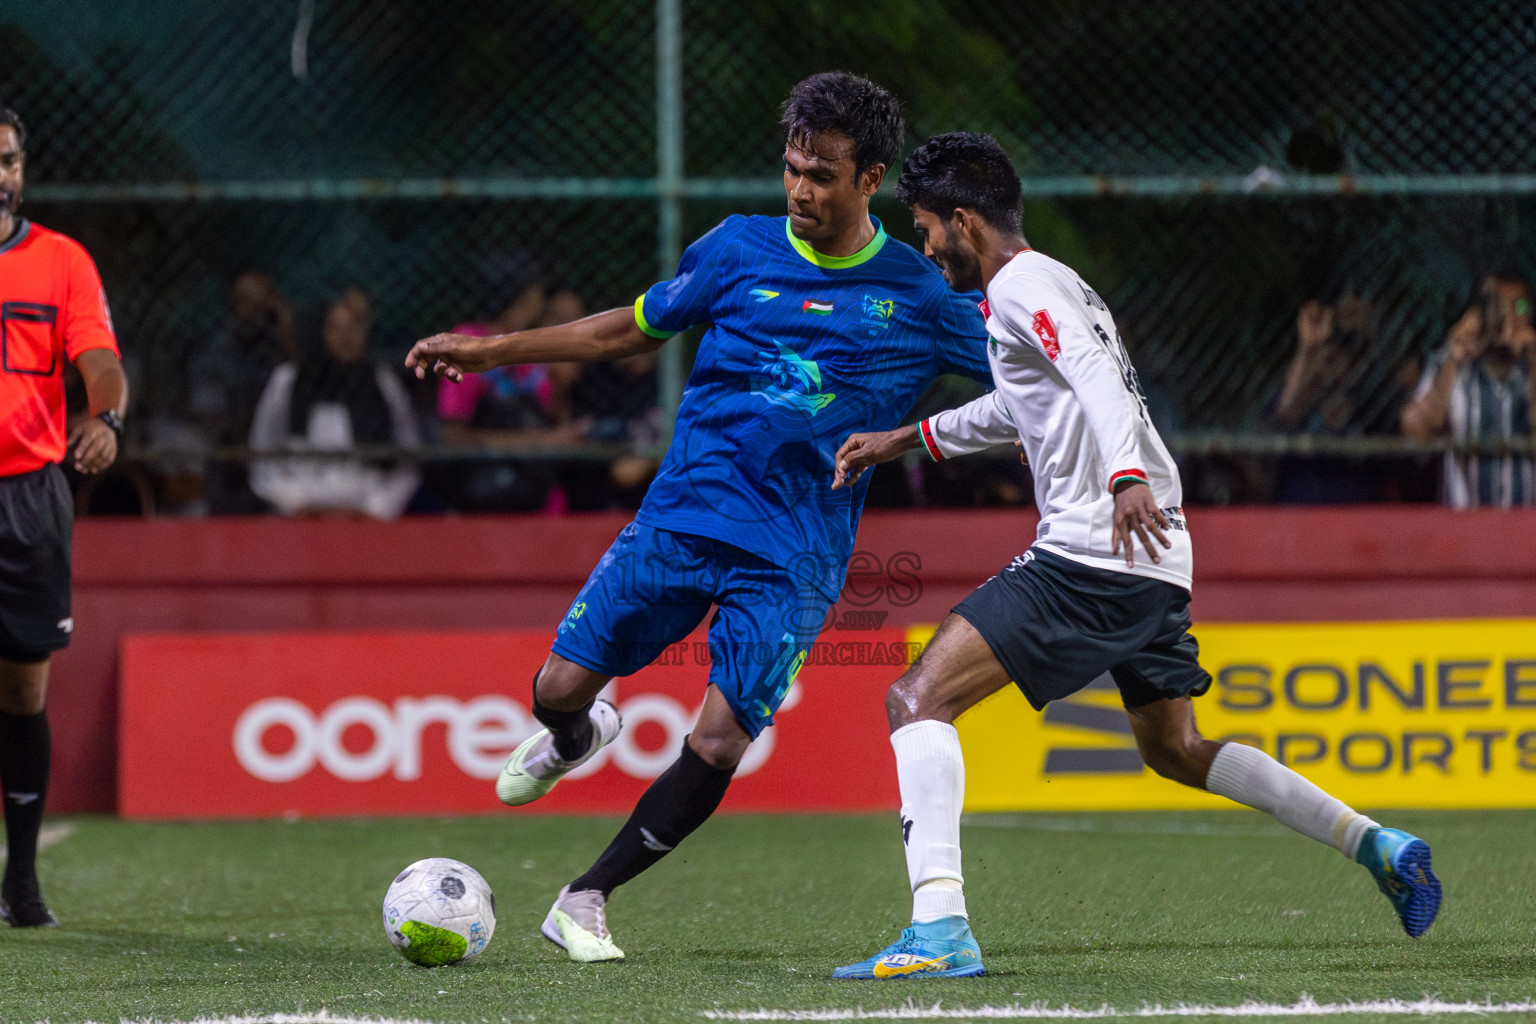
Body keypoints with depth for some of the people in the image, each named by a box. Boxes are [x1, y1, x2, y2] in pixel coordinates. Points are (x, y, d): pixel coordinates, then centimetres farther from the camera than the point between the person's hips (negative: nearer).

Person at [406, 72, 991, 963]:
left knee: (719, 745, -15)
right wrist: (492, 350, 14)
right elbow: (634, 329, 16)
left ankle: (587, 901, 2)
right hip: (682, 515, 2)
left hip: (794, 557, -2)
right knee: (562, 685, -5)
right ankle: (574, 741, 35)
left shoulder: (918, 295, 0)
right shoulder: (741, 249, 4)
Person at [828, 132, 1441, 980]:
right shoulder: (1055, 286, 24)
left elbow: (1095, 377, -25)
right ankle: (1376, 845, 23)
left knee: (918, 698, -14)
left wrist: (1125, 478, -42)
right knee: (1174, 751, 26)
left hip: (1090, 556, -10)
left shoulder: (1023, 287, -7)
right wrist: (904, 439, 43)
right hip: (1155, 562, 10)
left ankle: (939, 928, -29)